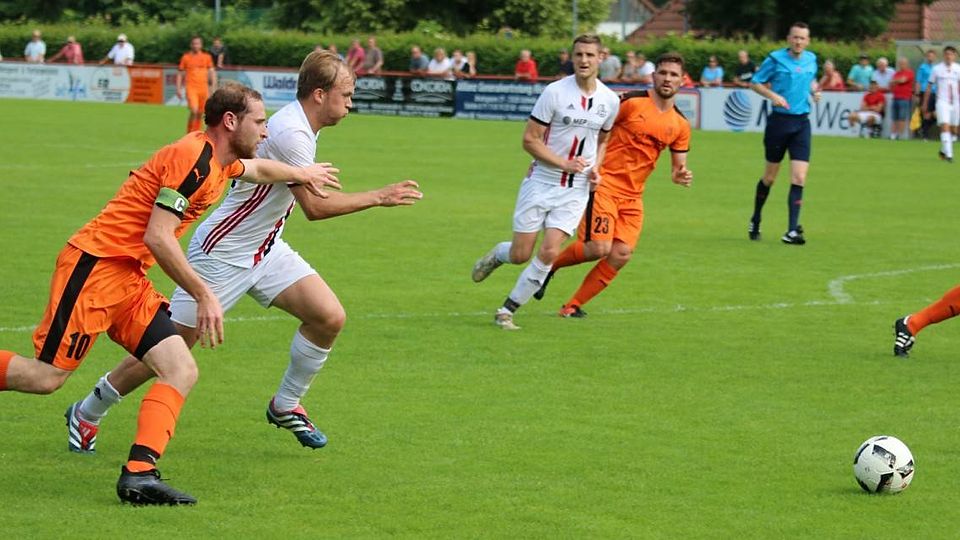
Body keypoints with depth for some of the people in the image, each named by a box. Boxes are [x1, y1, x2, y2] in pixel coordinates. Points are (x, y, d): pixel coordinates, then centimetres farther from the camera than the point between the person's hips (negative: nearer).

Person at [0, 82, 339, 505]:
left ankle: (139, 472, -15)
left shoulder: (221, 162, 14)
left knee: (182, 371, -5)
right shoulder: (191, 156, -15)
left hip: (129, 280, 10)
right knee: (48, 376, -15)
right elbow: (158, 237, -20)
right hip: (95, 266, -10)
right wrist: (204, 295, -16)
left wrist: (302, 173, 49)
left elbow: (259, 169, 40)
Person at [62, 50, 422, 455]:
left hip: (265, 250, 9)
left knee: (330, 317, -7)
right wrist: (379, 198, -22)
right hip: (222, 252, -9)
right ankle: (88, 413, 15)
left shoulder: (301, 127, 5)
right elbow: (315, 206, -27)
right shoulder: (289, 133, -25)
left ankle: (286, 405, 13)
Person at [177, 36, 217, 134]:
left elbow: (212, 72, 9)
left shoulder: (206, 57, 8)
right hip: (191, 88, -3)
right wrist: (178, 89, 3)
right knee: (194, 111, -18)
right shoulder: (185, 57, 4)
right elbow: (180, 74, 8)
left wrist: (213, 87, -1)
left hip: (203, 88, 3)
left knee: (200, 113, 7)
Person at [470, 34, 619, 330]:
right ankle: (497, 254, 37)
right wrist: (563, 163, -19)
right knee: (520, 255, -1)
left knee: (549, 252, -12)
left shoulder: (610, 100, 2)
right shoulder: (555, 92, -12)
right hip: (541, 182, -3)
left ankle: (507, 310, 3)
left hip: (576, 190, 3)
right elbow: (530, 139, -9)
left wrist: (595, 168, 2)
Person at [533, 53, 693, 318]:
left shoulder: (680, 125, 8)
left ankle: (573, 305, 6)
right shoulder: (631, 102, -8)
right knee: (600, 247, -18)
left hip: (632, 196, 6)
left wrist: (681, 176, -8)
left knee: (621, 254, -7)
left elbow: (678, 166, 16)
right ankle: (549, 266, 10)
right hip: (605, 184, -6)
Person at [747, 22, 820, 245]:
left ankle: (792, 231, -8)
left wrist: (815, 90, 5)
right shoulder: (775, 59, -6)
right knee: (770, 177, 9)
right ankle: (755, 221, 31)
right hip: (779, 120, -3)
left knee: (799, 178, -9)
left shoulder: (811, 59, 7)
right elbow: (755, 82, -1)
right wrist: (773, 95, -17)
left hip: (801, 122, 3)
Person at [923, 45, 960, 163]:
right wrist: (925, 104, 8)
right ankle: (949, 154, -21)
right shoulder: (937, 69, 1)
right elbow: (929, 87, 7)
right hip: (942, 101, -3)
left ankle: (943, 151, 31)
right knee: (945, 126, -17)